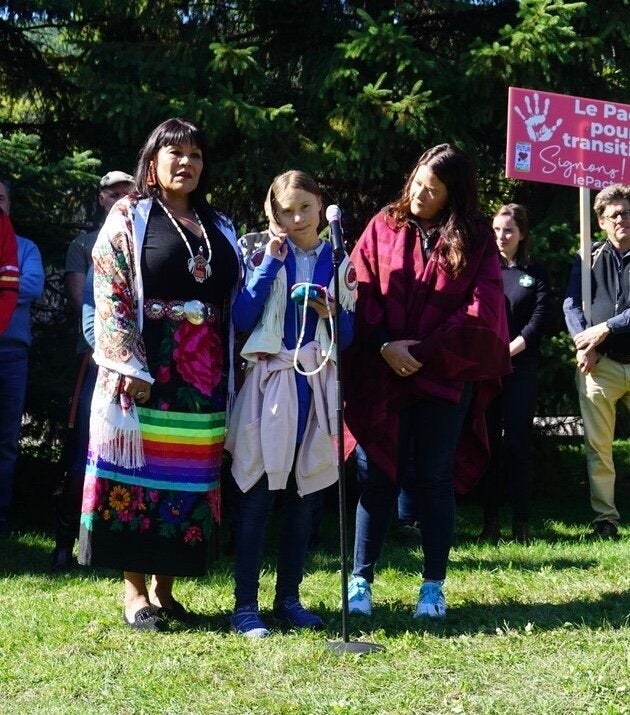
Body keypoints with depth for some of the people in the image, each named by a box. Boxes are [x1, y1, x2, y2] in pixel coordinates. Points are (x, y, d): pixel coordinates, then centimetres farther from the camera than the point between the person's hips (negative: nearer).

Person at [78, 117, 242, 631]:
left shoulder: (219, 228, 17)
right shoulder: (128, 218, 2)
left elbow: (236, 298, 17)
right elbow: (111, 295, -7)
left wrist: (229, 374, 9)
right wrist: (130, 367, -16)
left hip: (205, 376, 5)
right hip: (146, 371, -5)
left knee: (190, 480, 6)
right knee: (138, 471, -3)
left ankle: (164, 588, 15)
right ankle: (134, 591, 5)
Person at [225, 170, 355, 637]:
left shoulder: (340, 264, 10)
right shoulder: (264, 256, 3)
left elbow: (350, 336, 10)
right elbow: (242, 319, -9)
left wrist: (331, 312, -10)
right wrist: (271, 264, -11)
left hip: (317, 385, 3)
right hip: (270, 382, -3)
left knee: (305, 497, 8)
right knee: (258, 497, -5)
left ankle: (289, 598, 19)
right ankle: (245, 605, -1)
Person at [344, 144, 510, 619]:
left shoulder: (476, 240, 2)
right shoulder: (385, 227, 5)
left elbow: (483, 311, -5)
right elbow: (360, 290, 0)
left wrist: (424, 351, -10)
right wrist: (385, 345, -13)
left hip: (445, 377, -1)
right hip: (384, 375, 1)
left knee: (436, 478, 5)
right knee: (379, 476, 2)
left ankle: (434, 586, 13)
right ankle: (361, 580, 9)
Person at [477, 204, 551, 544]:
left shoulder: (535, 273, 10)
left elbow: (541, 318, 0)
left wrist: (510, 350, -10)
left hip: (521, 367, 0)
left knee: (518, 443, -2)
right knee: (488, 442, 1)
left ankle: (521, 523, 1)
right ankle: (490, 521, 5)